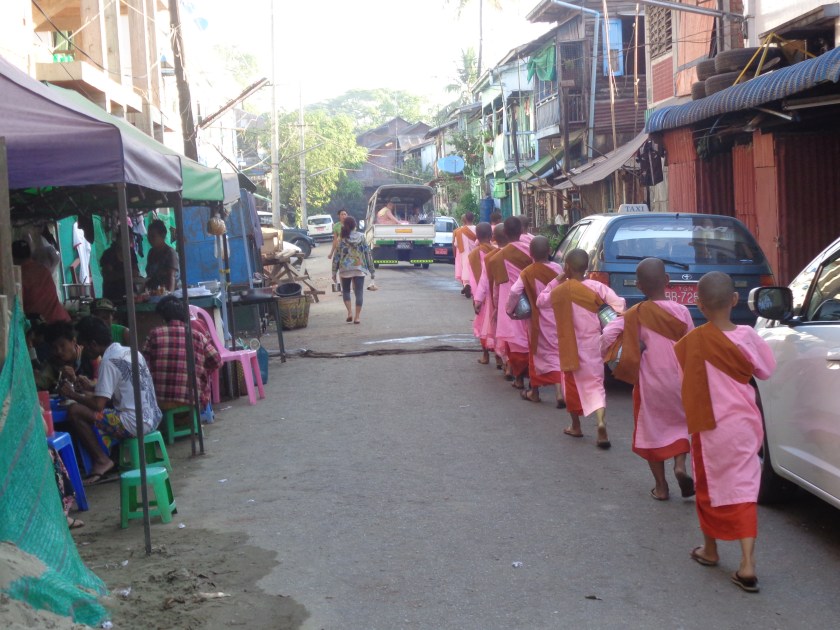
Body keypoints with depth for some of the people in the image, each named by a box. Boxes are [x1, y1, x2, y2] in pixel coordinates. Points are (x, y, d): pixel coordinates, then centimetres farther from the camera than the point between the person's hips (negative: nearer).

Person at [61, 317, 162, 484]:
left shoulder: (108, 362, -13)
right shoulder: (130, 351, 13)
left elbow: (99, 405, -16)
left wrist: (73, 395, 0)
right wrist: (89, 392, 24)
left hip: (136, 423, -9)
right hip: (153, 417, 9)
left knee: (74, 411, -8)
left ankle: (102, 460, -1)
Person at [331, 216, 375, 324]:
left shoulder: (342, 240, -1)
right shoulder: (361, 237, 1)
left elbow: (336, 256, -1)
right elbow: (367, 254, 1)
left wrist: (334, 272, 6)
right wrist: (372, 270, 7)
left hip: (345, 269, 0)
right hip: (359, 268, 0)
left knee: (345, 291, 16)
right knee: (359, 292, 5)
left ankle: (349, 312, -2)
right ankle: (357, 317, -1)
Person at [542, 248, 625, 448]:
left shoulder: (559, 291, -6)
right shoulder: (597, 287, -8)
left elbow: (541, 301, 13)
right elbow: (619, 305, -14)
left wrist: (557, 280, 11)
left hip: (570, 346, 0)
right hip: (593, 344, 0)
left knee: (572, 384, 18)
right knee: (594, 384, 4)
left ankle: (576, 426, 29)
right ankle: (601, 423, -18)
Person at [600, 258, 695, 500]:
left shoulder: (634, 316, -12)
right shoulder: (681, 312, -8)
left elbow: (608, 336, -20)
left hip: (649, 383, -1)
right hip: (678, 381, 1)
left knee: (652, 430, 12)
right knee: (680, 421, 23)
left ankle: (661, 486, 16)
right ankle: (680, 465, 0)